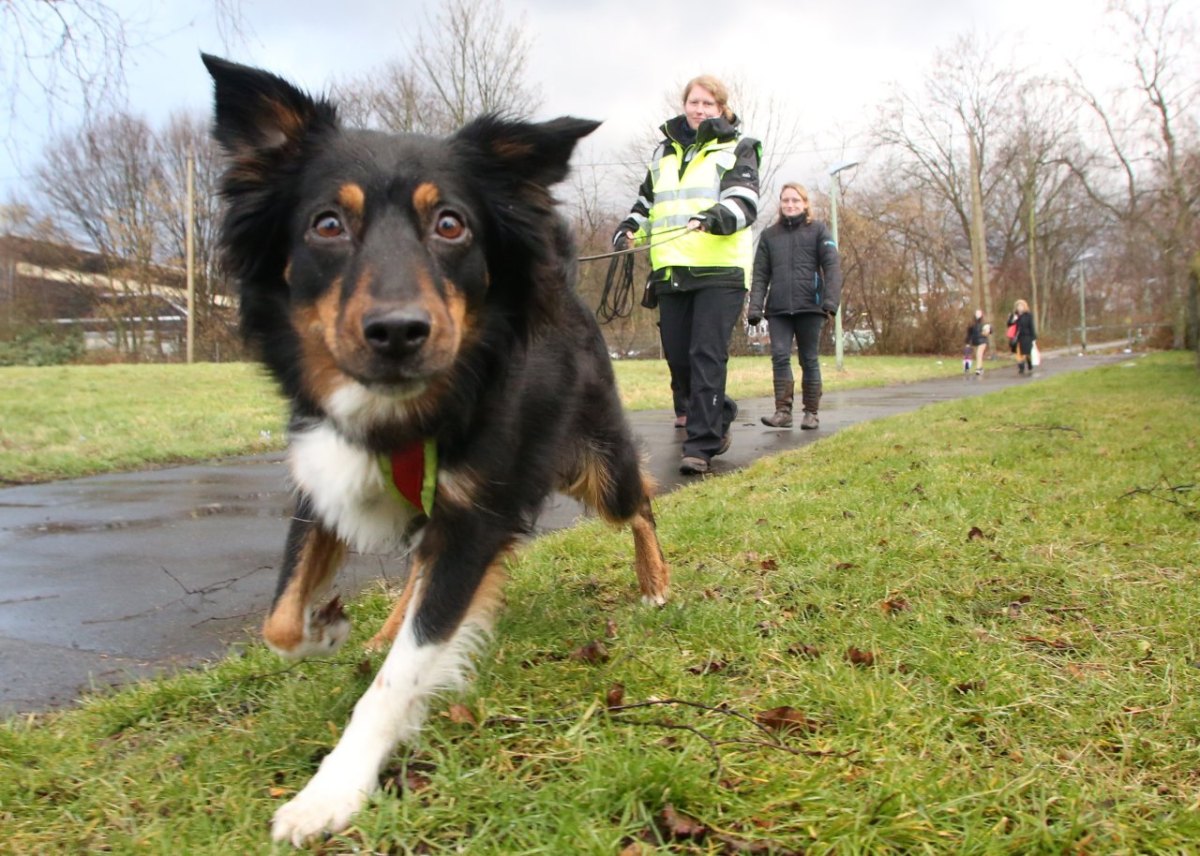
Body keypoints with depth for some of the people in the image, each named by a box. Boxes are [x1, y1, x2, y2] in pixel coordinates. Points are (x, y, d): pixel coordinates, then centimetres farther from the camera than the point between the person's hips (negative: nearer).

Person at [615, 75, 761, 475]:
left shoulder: (738, 149, 7)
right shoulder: (663, 152, 22)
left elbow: (744, 201, -9)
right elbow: (646, 201, 31)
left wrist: (716, 218, -31)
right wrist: (628, 229, 10)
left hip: (720, 271, -5)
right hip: (671, 272, 5)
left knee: (707, 356, -12)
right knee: (678, 358, 4)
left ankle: (700, 445, -10)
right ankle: (719, 414, 28)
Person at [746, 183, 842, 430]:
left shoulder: (818, 230, 7)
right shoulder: (769, 235, 13)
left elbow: (832, 266, -3)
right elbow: (760, 275, 8)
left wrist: (831, 300, -17)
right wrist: (755, 307, -4)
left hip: (810, 307, -2)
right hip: (778, 309, 2)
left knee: (809, 360, 4)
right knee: (780, 357, -9)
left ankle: (811, 413, 10)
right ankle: (783, 411, -9)